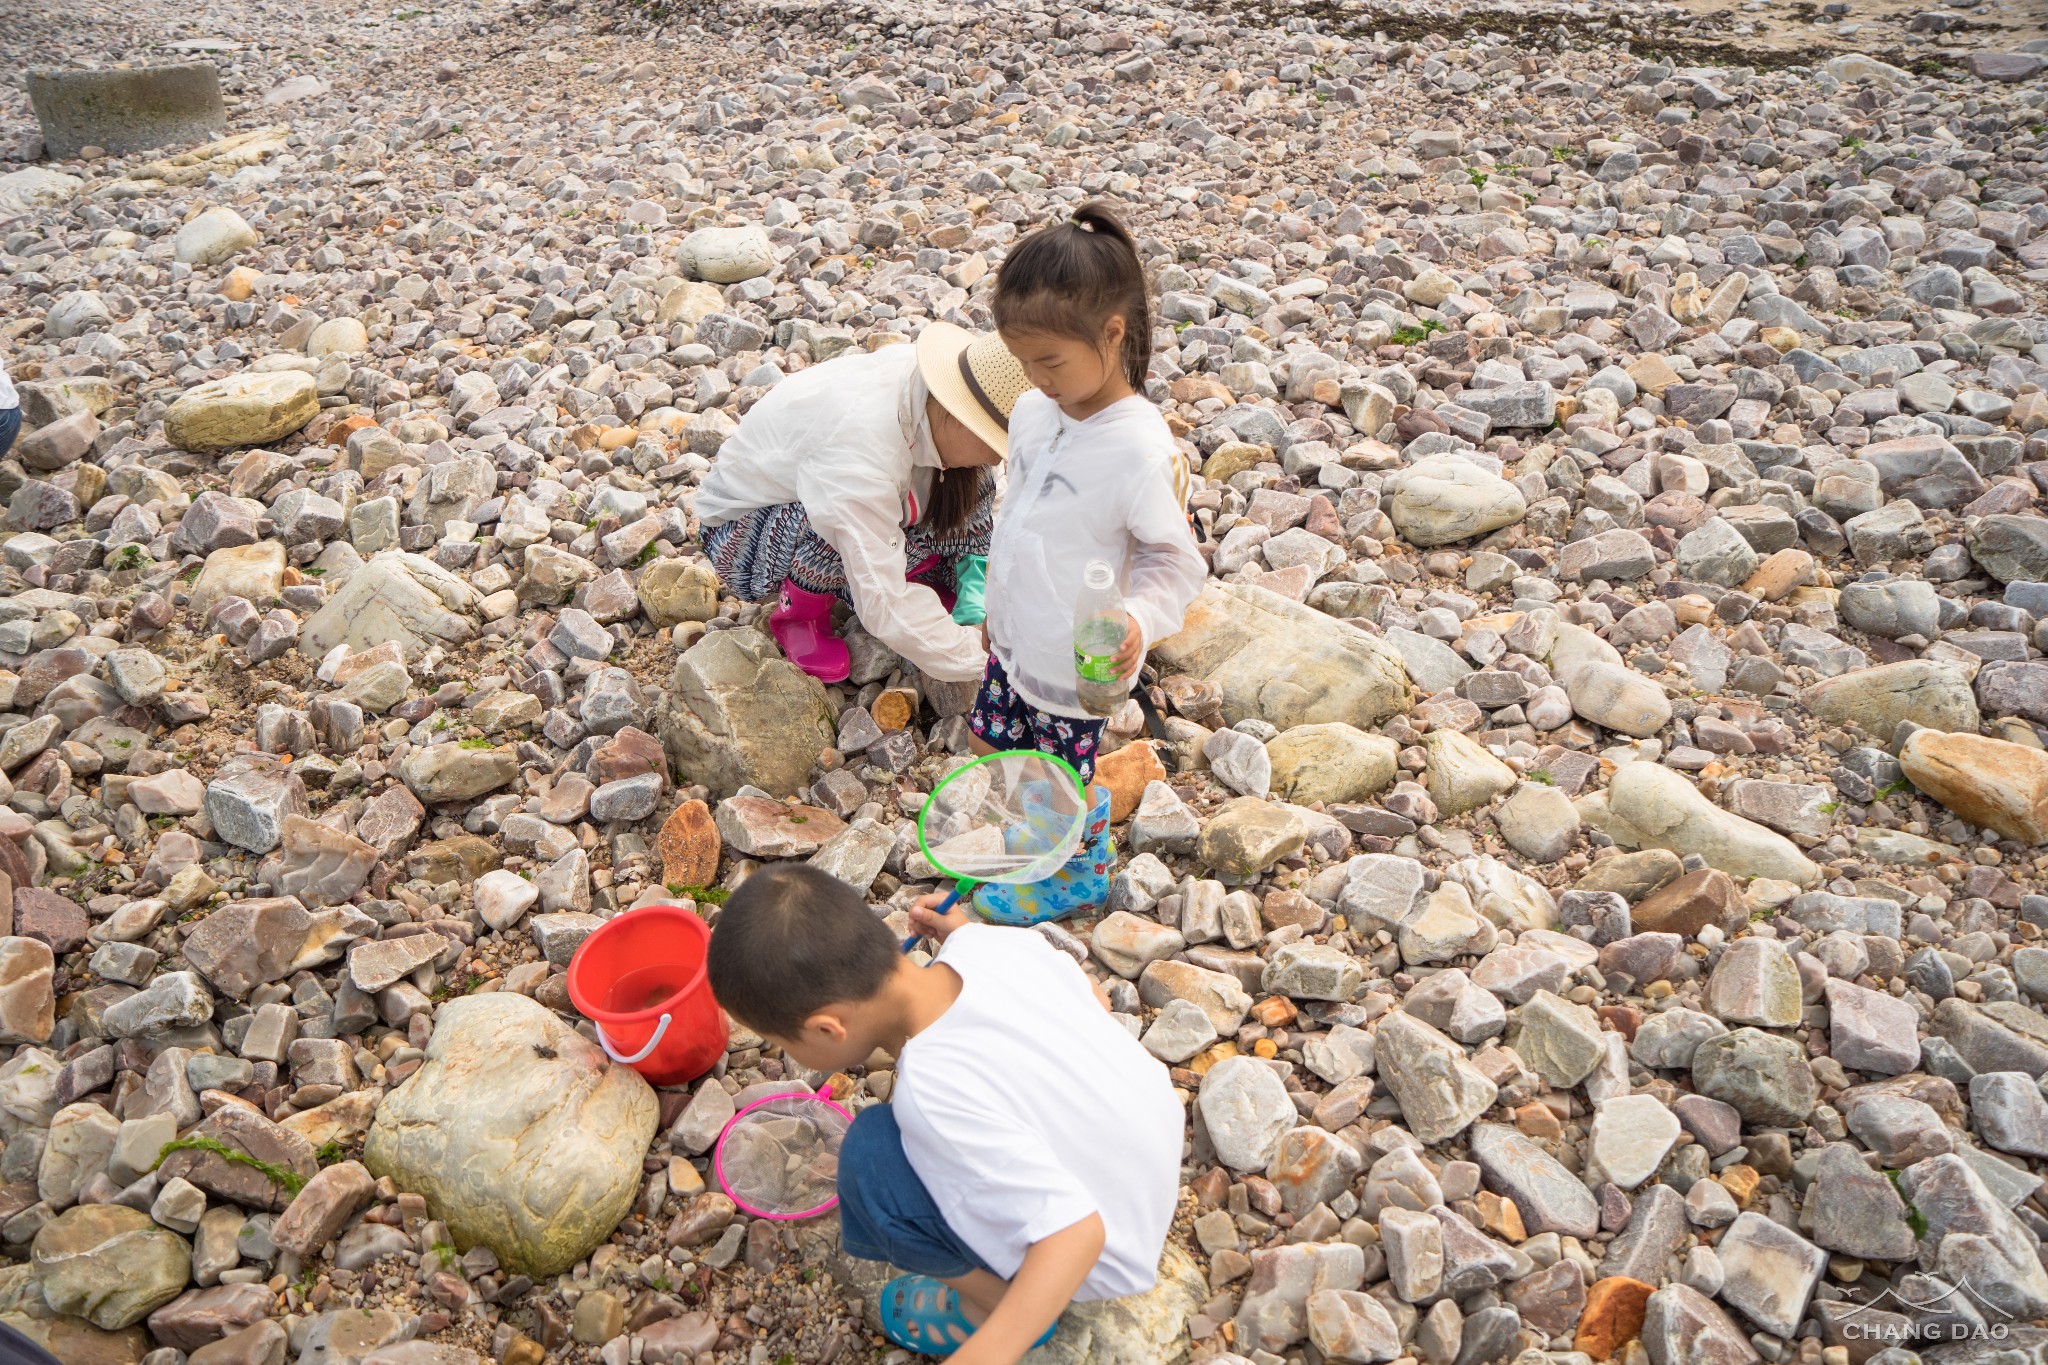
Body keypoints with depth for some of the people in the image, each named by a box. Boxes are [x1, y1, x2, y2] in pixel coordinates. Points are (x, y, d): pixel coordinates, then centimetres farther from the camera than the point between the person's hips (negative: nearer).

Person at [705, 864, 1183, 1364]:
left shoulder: (933, 1094, -35)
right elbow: (1096, 1000, 2)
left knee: (875, 1160, -20)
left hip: (1106, 1252, -7)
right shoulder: (986, 941, -18)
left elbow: (1076, 1232, -35)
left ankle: (995, 1298, 6)